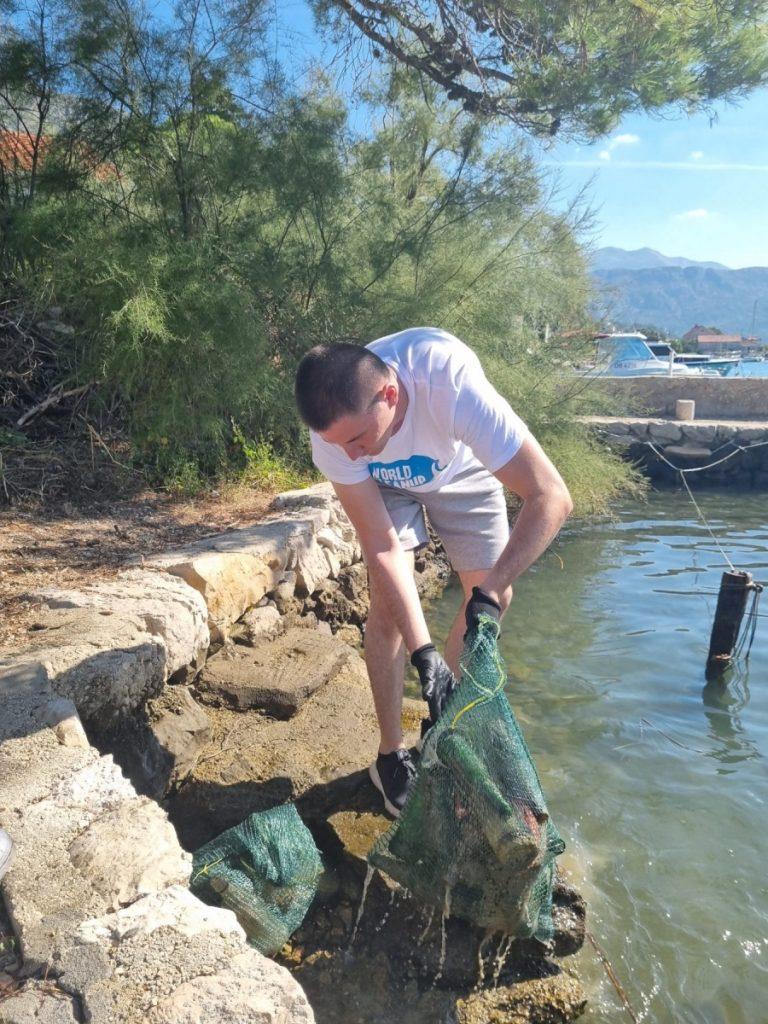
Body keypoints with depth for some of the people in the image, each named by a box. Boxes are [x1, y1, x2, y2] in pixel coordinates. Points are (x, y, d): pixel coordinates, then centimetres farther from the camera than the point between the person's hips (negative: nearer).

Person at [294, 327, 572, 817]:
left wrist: (489, 590, -46)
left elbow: (551, 496, -42)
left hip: (460, 471, 0)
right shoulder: (333, 428, -35)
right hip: (387, 483, 0)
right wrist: (423, 651, -37)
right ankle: (391, 753, 5)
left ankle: (444, 722, 19)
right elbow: (382, 548, -30)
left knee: (494, 597, -2)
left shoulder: (452, 385, -45)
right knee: (388, 601, -14)